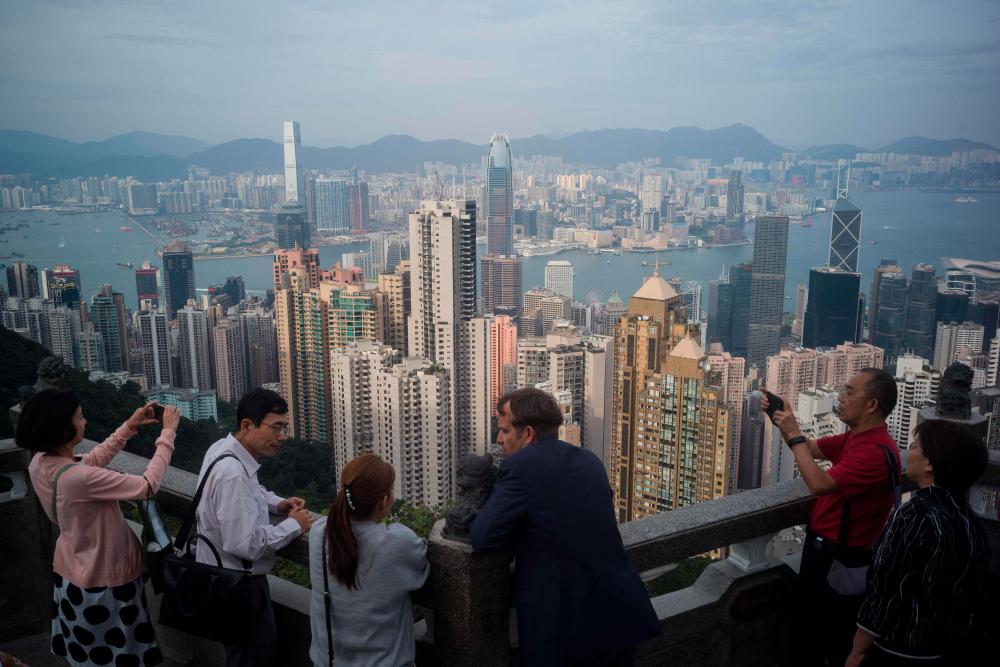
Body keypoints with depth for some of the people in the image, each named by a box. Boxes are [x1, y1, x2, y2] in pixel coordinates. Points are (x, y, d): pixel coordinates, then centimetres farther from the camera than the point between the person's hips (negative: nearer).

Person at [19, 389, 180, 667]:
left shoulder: (40, 463, -8)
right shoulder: (78, 477, -35)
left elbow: (93, 459, 10)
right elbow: (147, 485, -31)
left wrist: (128, 427, 5)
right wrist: (167, 434, -23)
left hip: (72, 575, 8)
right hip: (103, 582, -8)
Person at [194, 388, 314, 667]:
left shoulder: (224, 448, -2)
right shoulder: (233, 473, -33)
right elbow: (245, 545, -34)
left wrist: (277, 503, 3)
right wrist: (294, 525, -20)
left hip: (226, 573, 10)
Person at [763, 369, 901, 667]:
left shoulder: (877, 452, -29)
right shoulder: (855, 437, 4)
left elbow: (819, 484, -35)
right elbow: (810, 449, 14)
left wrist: (794, 434, -28)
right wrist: (782, 421, -2)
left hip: (841, 562, -9)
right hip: (822, 548, 9)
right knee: (806, 634, 25)